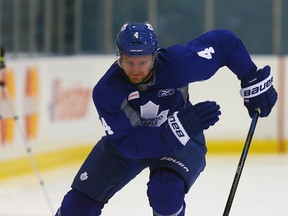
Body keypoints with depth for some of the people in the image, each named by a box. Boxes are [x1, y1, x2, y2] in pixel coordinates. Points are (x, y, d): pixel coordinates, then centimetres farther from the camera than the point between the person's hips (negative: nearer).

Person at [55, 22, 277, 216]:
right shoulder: (106, 92, -30)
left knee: (165, 192, -31)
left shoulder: (177, 63, -33)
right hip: (126, 139, 2)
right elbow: (129, 144, -35)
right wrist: (180, 126, -45)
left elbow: (224, 41, -20)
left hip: (183, 140, -2)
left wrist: (254, 82, -18)